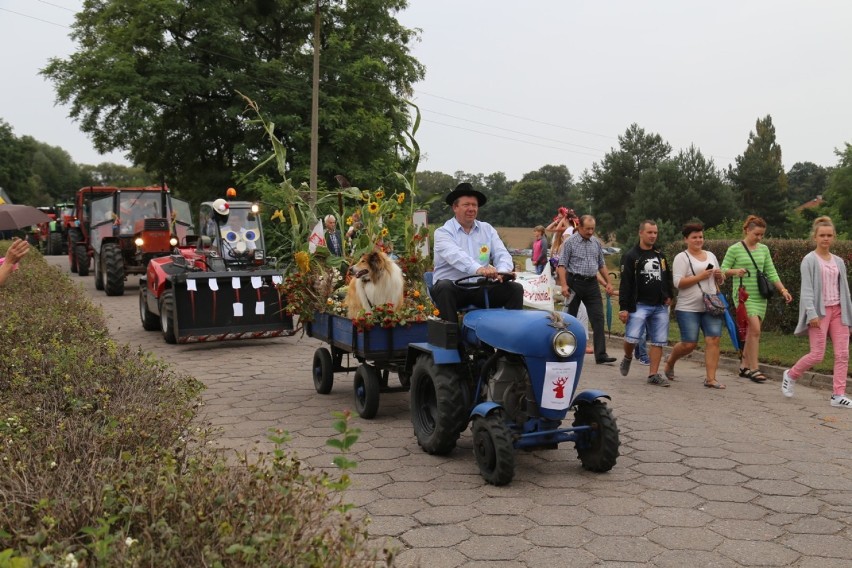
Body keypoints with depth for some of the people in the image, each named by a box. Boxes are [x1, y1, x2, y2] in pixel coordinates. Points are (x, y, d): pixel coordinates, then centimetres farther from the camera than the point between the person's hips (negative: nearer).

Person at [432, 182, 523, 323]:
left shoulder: (487, 229, 13)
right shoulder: (443, 232, -2)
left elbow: (502, 254, 2)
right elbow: (455, 255, -23)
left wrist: (502, 271, -24)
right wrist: (478, 269, -42)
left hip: (481, 289, 4)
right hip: (453, 288, -4)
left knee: (515, 289, -13)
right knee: (444, 287, -35)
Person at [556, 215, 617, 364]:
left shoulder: (596, 243, 12)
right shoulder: (570, 242, -4)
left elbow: (601, 265, 19)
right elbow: (562, 265, -8)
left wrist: (608, 282, 11)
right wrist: (564, 285, -18)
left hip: (592, 283, 4)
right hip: (575, 282, -4)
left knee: (598, 318, -4)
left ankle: (601, 355, -5)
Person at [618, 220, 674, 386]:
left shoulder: (660, 255, 15)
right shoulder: (631, 256, -3)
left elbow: (668, 277, 26)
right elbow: (625, 284, -8)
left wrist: (669, 296, 13)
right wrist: (624, 308, -13)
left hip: (660, 307, 5)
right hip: (640, 305, -5)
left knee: (659, 341, 3)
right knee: (632, 337, -14)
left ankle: (653, 374, 10)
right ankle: (628, 358, 17)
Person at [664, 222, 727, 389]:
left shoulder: (710, 255, 17)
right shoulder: (682, 257, -2)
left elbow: (719, 281, 24)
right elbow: (678, 283, -13)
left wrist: (719, 275, 1)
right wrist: (699, 277, -17)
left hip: (711, 306, 5)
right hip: (688, 308, -5)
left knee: (713, 340, -7)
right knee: (689, 344, -4)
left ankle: (710, 378, -3)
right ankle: (670, 363, 25)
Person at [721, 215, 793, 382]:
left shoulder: (764, 249, 11)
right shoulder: (734, 249, -4)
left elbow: (771, 273, 12)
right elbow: (723, 270, -1)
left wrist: (783, 290, 3)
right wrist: (735, 271, -21)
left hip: (760, 296, 5)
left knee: (752, 332, 6)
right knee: (755, 329, -16)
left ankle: (744, 366, 18)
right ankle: (754, 368, -9)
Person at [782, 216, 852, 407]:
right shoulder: (809, 260, -4)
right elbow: (807, 289, -10)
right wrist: (812, 313, -19)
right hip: (820, 311, -6)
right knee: (817, 354, -6)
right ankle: (791, 375, 18)